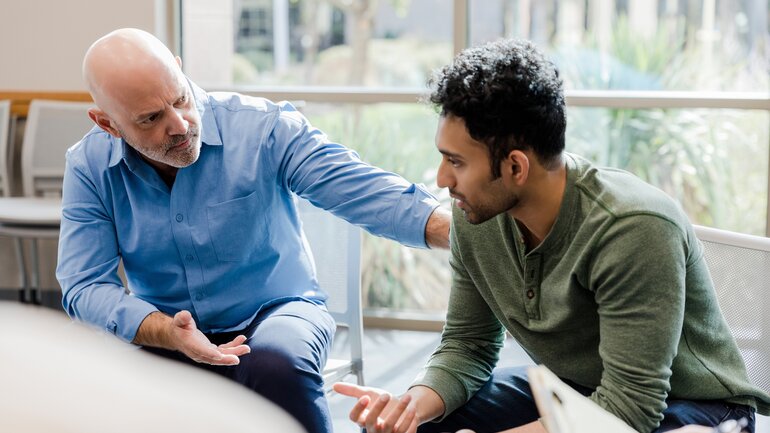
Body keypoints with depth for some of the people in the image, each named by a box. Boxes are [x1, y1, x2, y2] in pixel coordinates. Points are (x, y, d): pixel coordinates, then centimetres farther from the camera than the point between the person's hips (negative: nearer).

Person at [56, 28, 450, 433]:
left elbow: (369, 192, -20)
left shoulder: (263, 127, -14)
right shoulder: (89, 167, -7)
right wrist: (167, 334, -29)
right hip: (164, 335, 2)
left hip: (276, 312, -1)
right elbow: (84, 286, -10)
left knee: (275, 366, -36)